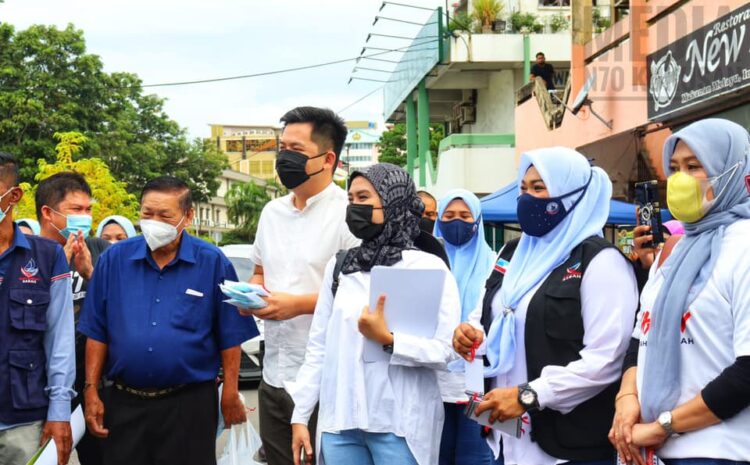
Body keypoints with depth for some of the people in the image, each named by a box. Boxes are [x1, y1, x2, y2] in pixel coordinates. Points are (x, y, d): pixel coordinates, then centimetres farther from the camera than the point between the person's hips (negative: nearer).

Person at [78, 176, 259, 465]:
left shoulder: (213, 263, -4)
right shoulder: (114, 259, 1)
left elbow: (229, 336, -2)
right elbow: (97, 333, 5)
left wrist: (230, 394, -4)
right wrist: (91, 391, 1)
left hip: (189, 405, -2)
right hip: (124, 403, 2)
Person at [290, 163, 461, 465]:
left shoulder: (429, 267, -3)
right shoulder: (338, 267, 9)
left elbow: (444, 351, -9)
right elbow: (318, 348, 8)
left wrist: (388, 340, -20)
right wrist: (301, 416, 6)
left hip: (400, 425, -3)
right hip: (339, 421, 4)